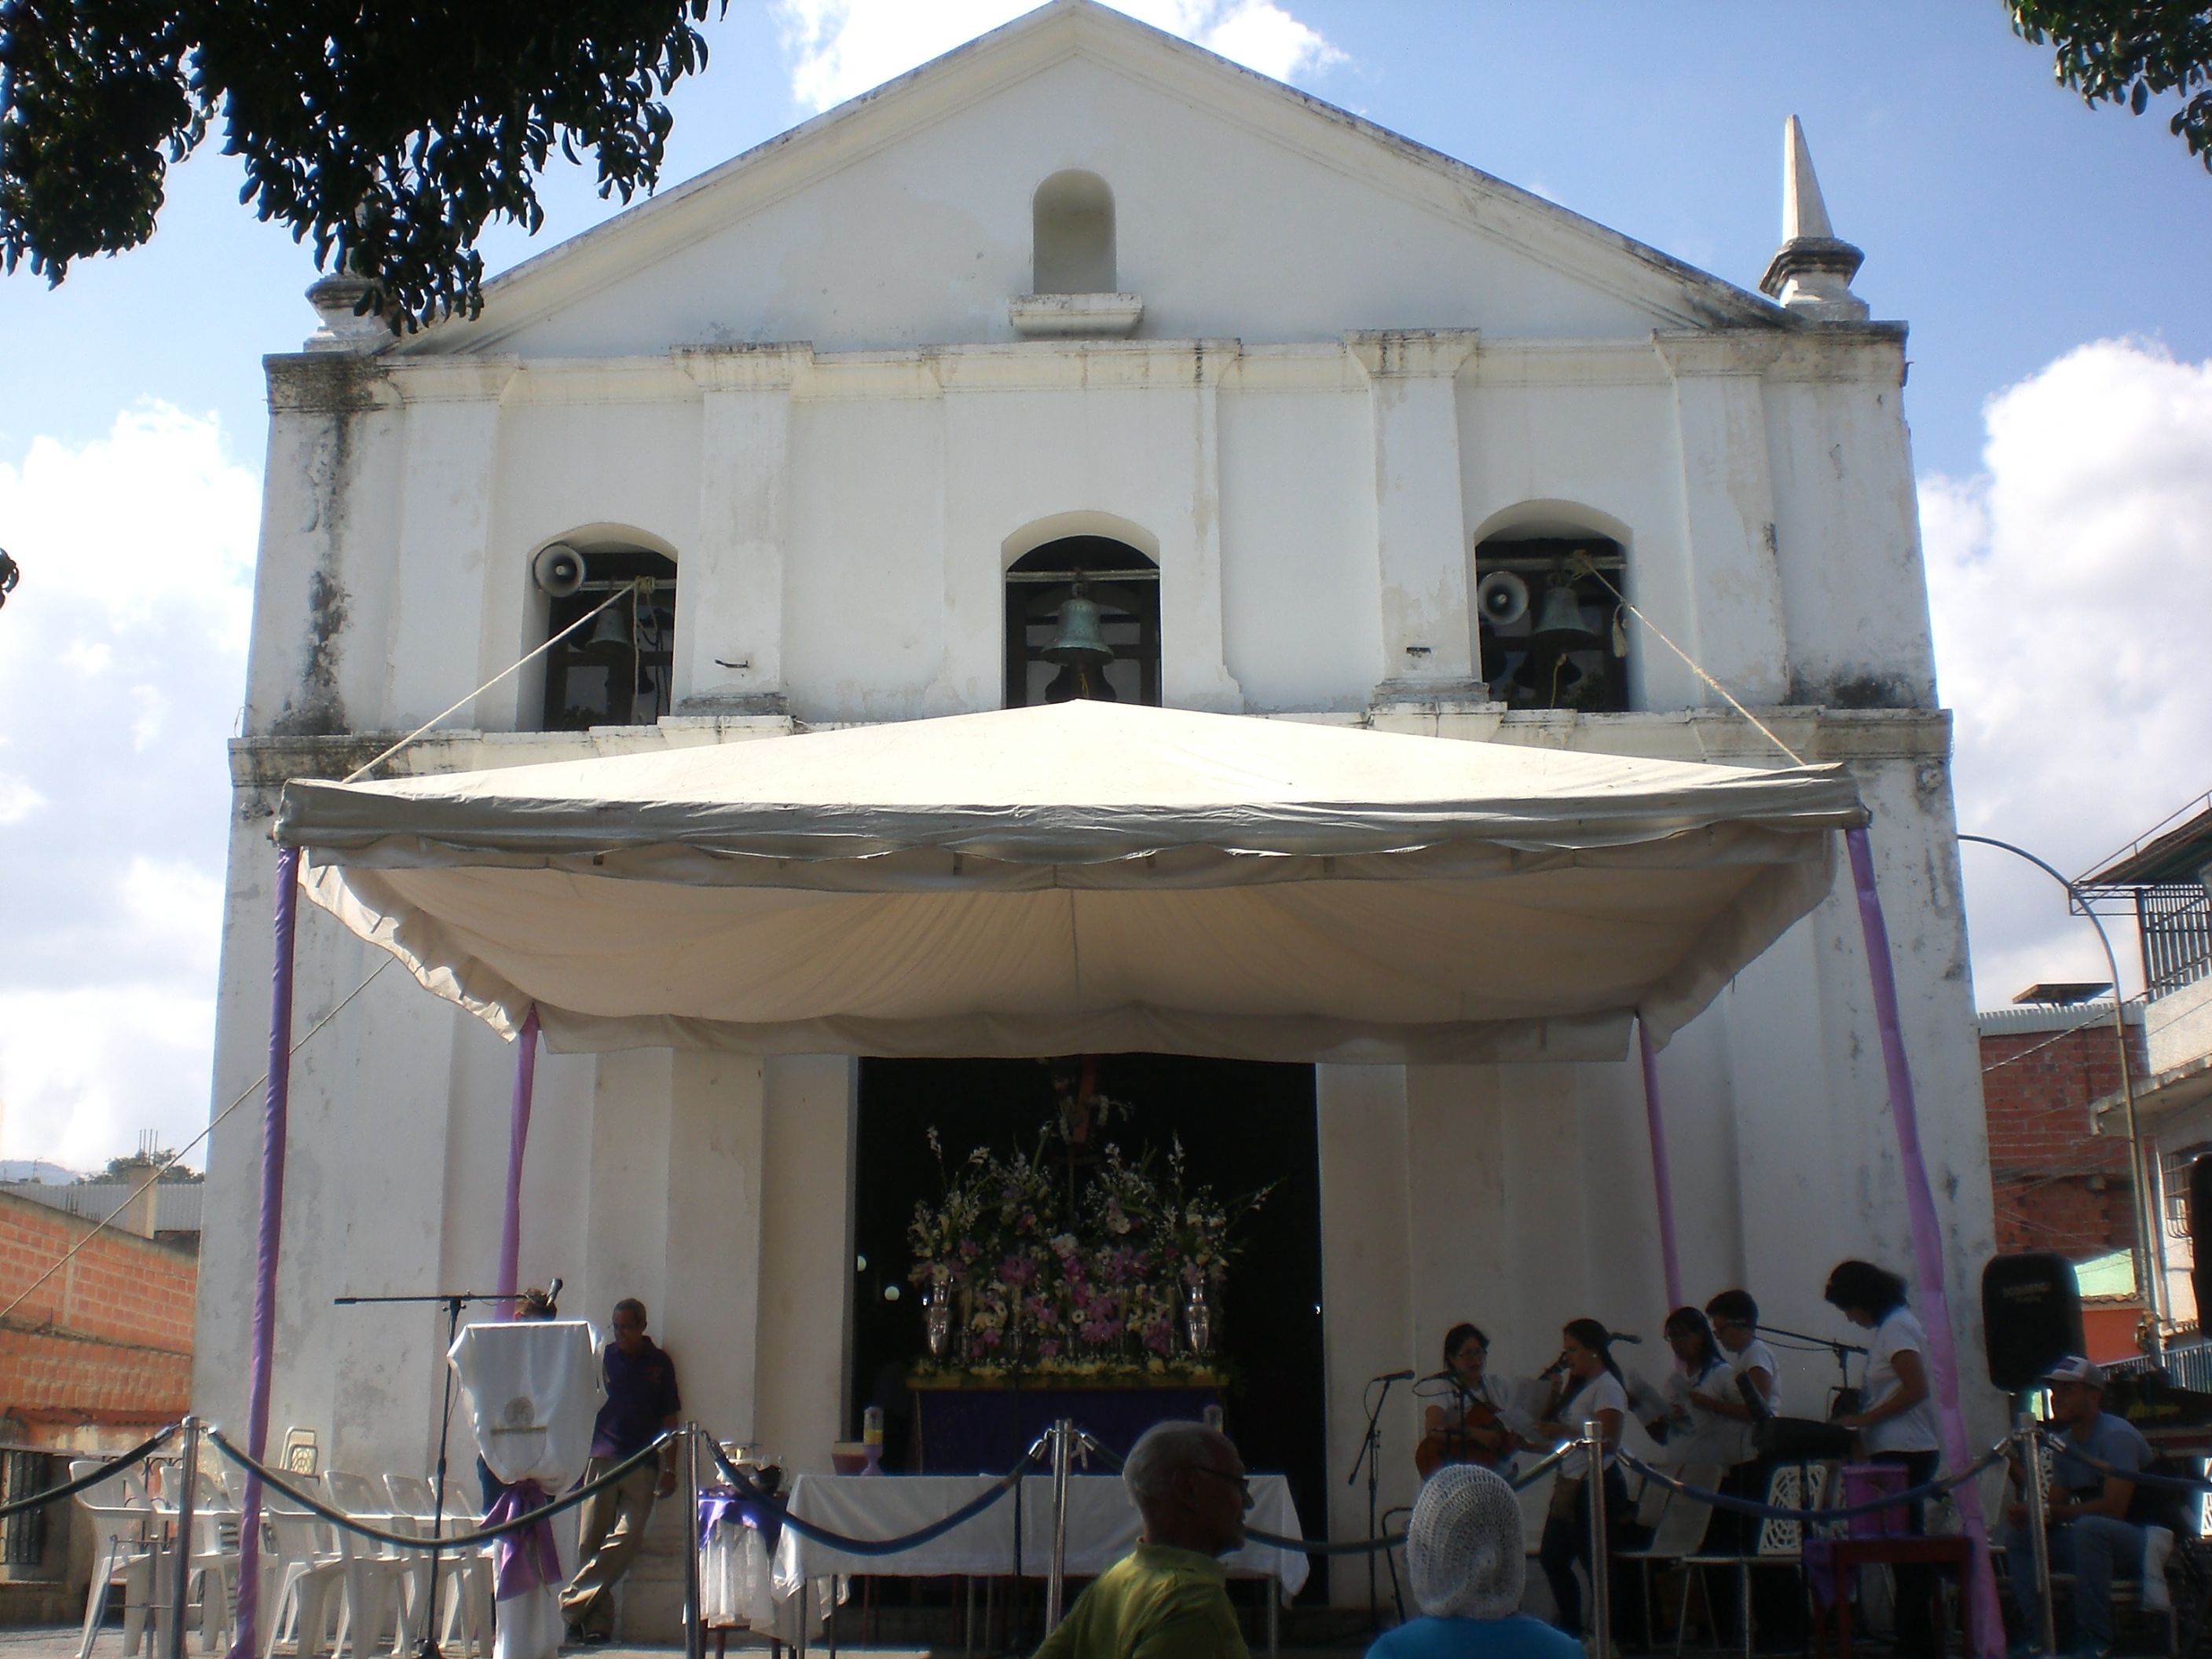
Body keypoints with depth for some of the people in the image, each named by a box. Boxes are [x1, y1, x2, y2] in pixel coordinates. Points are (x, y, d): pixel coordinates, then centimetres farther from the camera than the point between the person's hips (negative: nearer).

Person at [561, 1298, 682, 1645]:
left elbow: (669, 1418, 12)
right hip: (601, 1460, 0)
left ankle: (571, 1603, -10)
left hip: (643, 1465, 0)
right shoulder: (603, 1358, 11)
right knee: (590, 1541, -4)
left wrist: (669, 1468, 4)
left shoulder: (660, 1363, 12)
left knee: (626, 1538, -14)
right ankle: (597, 1621, 0)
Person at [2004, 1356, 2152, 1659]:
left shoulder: (2116, 1435, -17)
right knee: (2019, 1535, -7)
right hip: (2093, 1543, 8)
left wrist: (2047, 1513, -25)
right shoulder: (2064, 1443, 9)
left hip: (2145, 1541, -8)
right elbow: (2056, 1504, 6)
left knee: (2089, 1526, -37)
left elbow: (2113, 1507, -26)